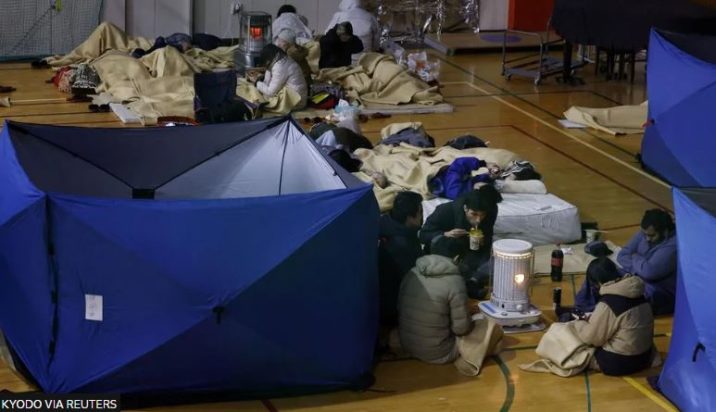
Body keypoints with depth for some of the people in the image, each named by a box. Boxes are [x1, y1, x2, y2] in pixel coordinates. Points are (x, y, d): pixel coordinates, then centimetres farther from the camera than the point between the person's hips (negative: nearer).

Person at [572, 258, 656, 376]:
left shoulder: (608, 304, -23)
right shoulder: (639, 294, -1)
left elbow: (590, 337, -12)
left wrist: (579, 323, 7)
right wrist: (592, 320, 16)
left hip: (618, 363, -7)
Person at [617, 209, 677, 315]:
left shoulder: (673, 245, -25)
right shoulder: (646, 233, 0)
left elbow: (649, 271, -31)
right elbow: (622, 256, 0)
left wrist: (635, 258, -11)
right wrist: (639, 267, -18)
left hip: (664, 293, -9)